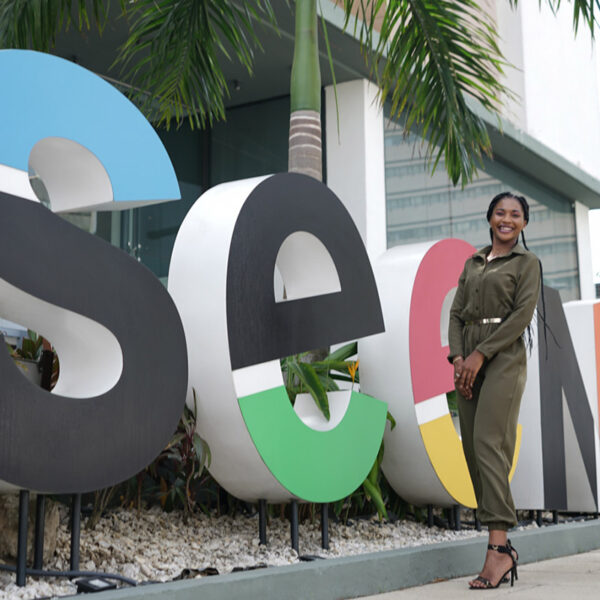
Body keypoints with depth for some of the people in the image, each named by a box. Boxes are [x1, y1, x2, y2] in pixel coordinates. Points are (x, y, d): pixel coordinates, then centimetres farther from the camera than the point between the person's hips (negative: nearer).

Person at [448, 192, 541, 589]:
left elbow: (522, 314, -8)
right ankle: (503, 546, 6)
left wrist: (481, 354, -15)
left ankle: (498, 548, -18)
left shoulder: (527, 262, 4)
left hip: (504, 359, -6)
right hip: (469, 360, 6)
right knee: (472, 449, 0)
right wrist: (457, 356, -3)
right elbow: (457, 312, 14)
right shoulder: (472, 263, 20)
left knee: (489, 444, -17)